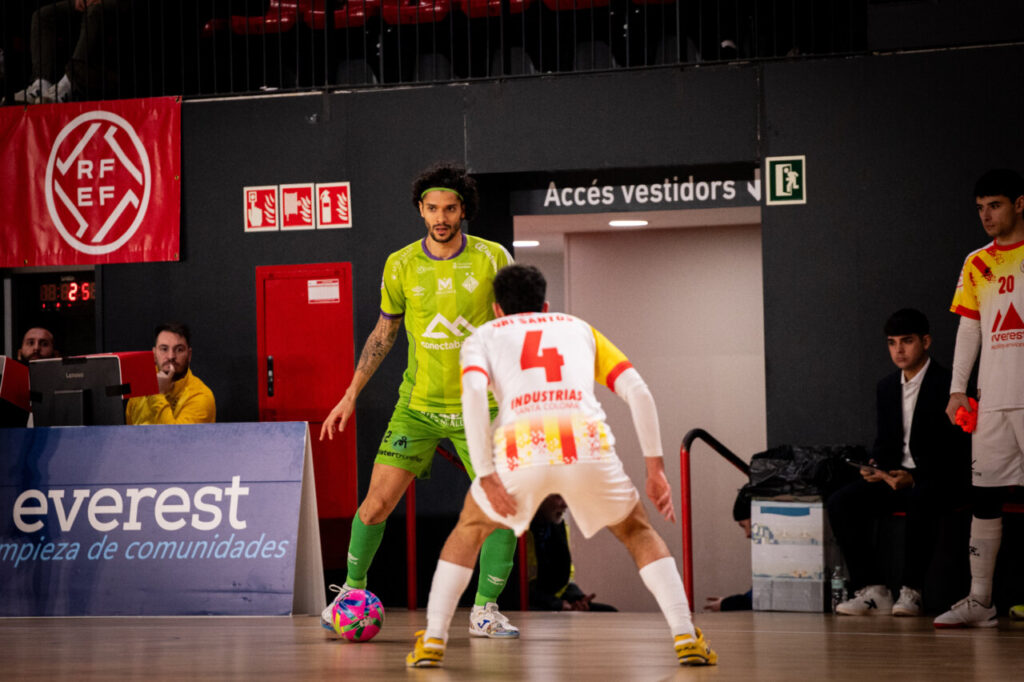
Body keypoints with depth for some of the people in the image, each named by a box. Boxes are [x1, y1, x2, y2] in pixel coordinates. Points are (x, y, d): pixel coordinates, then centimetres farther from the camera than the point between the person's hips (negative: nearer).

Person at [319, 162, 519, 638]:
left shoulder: (492, 258, -5)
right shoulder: (401, 265, -1)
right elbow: (384, 332, 11)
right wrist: (351, 395, 11)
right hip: (417, 403, 1)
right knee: (378, 501, -4)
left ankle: (485, 611, 6)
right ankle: (351, 589, 20)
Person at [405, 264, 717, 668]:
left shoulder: (483, 337, 27)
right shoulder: (578, 328, 34)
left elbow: (474, 393, 3)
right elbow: (637, 392, 19)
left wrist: (487, 476, 0)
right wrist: (655, 467, 19)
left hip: (520, 447, -1)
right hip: (587, 442, 1)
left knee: (469, 532, 28)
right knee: (638, 533, 25)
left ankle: (433, 643, 18)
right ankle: (687, 640, 10)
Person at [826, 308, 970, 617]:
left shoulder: (946, 384, -8)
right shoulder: (887, 387, 13)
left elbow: (955, 451, -13)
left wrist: (914, 478, -24)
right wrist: (877, 467, -4)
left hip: (941, 479, -7)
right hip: (896, 476, 7)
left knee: (920, 500, -41)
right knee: (840, 502, -17)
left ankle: (911, 591, -31)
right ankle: (872, 591, -18)